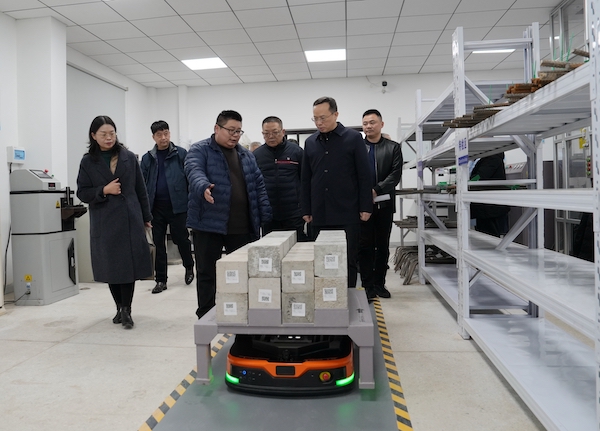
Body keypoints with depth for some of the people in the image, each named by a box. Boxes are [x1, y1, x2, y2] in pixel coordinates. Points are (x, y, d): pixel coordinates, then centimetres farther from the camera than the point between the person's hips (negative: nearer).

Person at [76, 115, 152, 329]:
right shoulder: (88, 162, 3)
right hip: (104, 223, 1)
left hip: (130, 219, 0)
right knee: (111, 267, 8)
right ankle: (120, 307, 26)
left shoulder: (129, 157, 3)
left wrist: (146, 217, 9)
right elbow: (82, 193, 4)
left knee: (129, 265, -2)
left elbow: (141, 190, 7)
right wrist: (104, 190, -14)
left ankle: (127, 310, 9)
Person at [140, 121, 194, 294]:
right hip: (156, 207, 3)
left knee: (181, 239, 7)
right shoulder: (147, 158, 7)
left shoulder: (181, 154, -1)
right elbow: (142, 184, 8)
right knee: (158, 243, 8)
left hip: (178, 205, -3)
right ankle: (161, 279, 18)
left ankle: (189, 267, 35)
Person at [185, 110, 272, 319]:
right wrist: (204, 188, -42)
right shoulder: (200, 151, 0)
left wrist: (265, 217, 2)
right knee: (207, 273, 5)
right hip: (209, 225, -4)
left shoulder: (246, 155, 15)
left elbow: (258, 186, 12)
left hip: (242, 227, 4)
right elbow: (195, 172, -20)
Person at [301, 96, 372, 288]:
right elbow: (306, 179, 13)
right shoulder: (310, 142, 10)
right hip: (320, 215, 3)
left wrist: (366, 207, -6)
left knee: (348, 261, 4)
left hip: (347, 214, -3)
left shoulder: (353, 138, 1)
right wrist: (306, 210, 9)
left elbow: (364, 176, -1)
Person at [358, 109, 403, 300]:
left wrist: (376, 190, -15)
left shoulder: (393, 147, 7)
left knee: (383, 246, 8)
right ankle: (368, 286, 6)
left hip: (384, 203, 1)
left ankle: (379, 284, 19)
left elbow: (396, 175, -3)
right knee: (365, 246, 0)